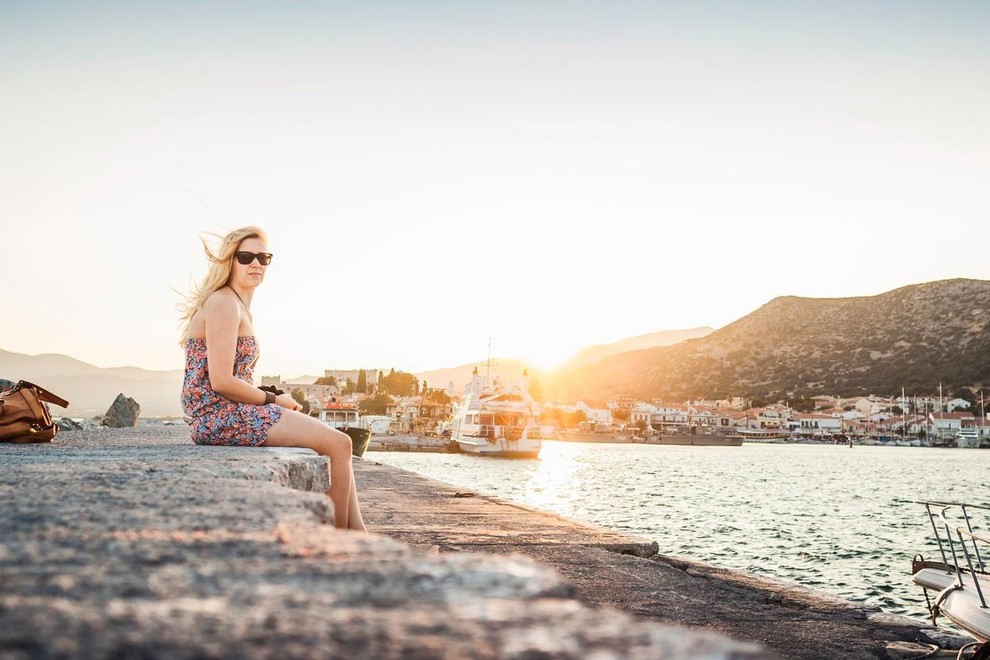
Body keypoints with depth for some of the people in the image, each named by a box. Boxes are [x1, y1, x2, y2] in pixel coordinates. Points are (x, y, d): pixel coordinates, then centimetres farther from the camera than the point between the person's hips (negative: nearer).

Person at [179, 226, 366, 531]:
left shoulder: (239, 307, 19)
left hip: (225, 417, 10)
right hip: (222, 418, -10)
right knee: (337, 443, -11)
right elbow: (222, 382, -19)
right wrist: (274, 400, -7)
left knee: (338, 441, 7)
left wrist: (276, 401, 7)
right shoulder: (223, 304, -12)